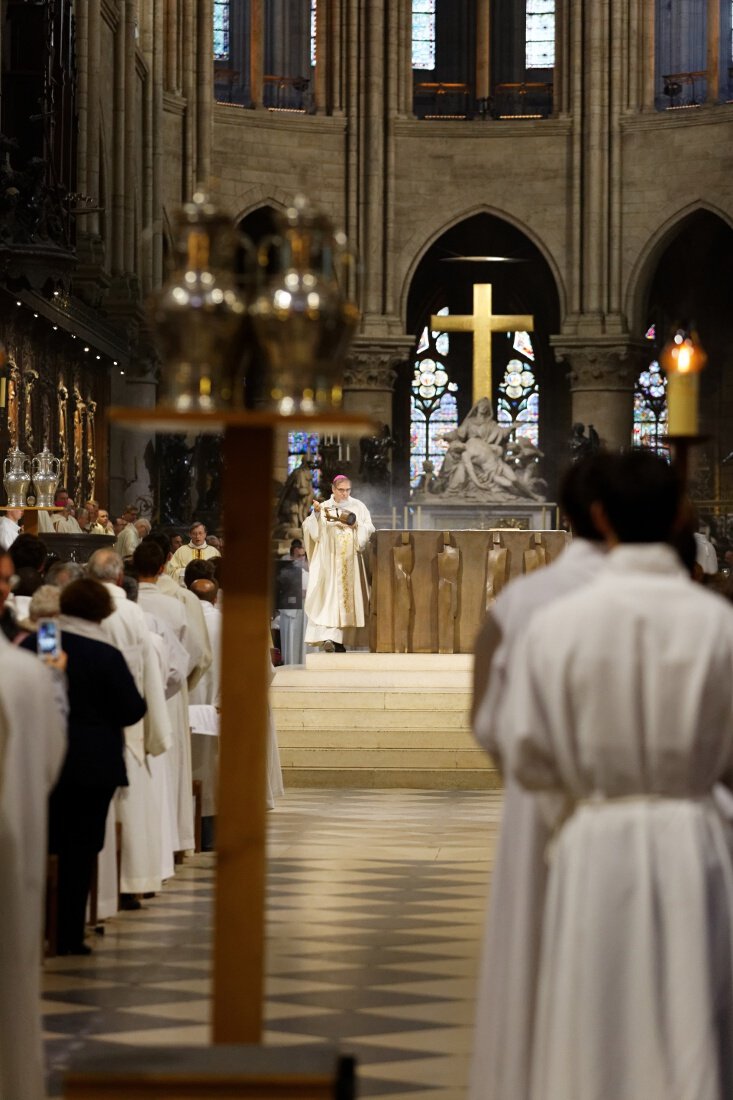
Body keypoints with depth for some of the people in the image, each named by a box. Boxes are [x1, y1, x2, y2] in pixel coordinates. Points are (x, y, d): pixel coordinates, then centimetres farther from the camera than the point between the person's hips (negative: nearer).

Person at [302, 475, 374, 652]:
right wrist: (315, 514, -19)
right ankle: (328, 636, -22)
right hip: (328, 560, -2)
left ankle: (339, 639, 6)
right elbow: (311, 531, -4)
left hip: (350, 562, 2)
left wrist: (356, 523, -13)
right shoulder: (323, 508, 5)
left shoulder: (358, 507, 8)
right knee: (328, 595, -13)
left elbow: (369, 530, 4)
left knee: (346, 595, 0)